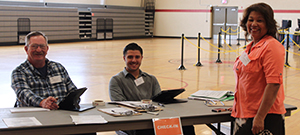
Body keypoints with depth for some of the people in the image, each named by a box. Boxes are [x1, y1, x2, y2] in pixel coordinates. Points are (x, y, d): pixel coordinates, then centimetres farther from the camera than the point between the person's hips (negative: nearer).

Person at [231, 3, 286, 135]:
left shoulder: (271, 46, -14)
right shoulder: (251, 47, 13)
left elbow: (274, 85, -20)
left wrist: (260, 117, -22)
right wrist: (237, 108, 22)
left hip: (265, 118, -8)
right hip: (244, 115, 8)